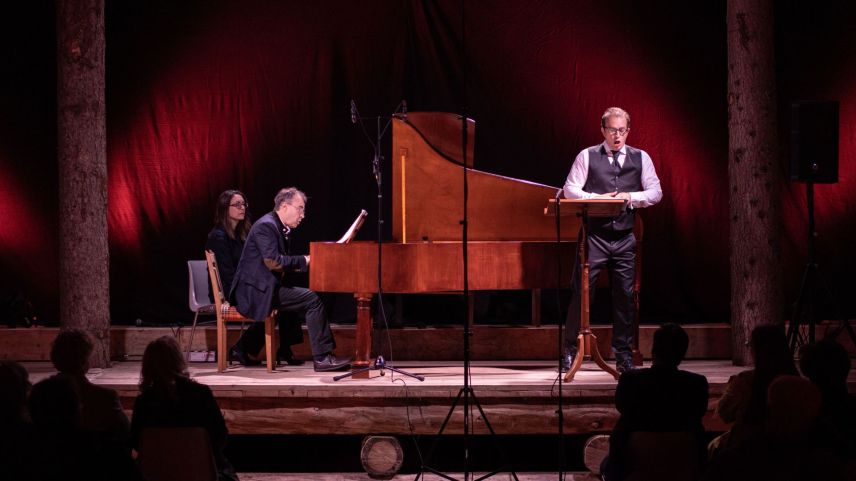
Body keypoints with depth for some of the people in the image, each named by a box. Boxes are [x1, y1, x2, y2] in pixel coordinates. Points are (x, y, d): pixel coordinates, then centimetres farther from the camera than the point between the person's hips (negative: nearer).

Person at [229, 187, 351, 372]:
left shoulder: (282, 229, 17)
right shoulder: (266, 226, -14)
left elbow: (285, 263, 19)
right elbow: (273, 262, -24)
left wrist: (306, 262, 4)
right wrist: (305, 261, -16)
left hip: (262, 288, 11)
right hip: (256, 291, -11)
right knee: (312, 299, -16)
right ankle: (322, 357, -14)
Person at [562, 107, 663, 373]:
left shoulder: (641, 158, 9)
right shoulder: (587, 156, 4)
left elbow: (656, 192, 6)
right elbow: (570, 190, 0)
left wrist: (630, 197, -11)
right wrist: (598, 198, -14)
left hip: (624, 237, 2)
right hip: (593, 234, -2)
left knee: (625, 295, 4)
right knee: (582, 291, -5)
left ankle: (623, 355, 12)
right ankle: (570, 350, 3)